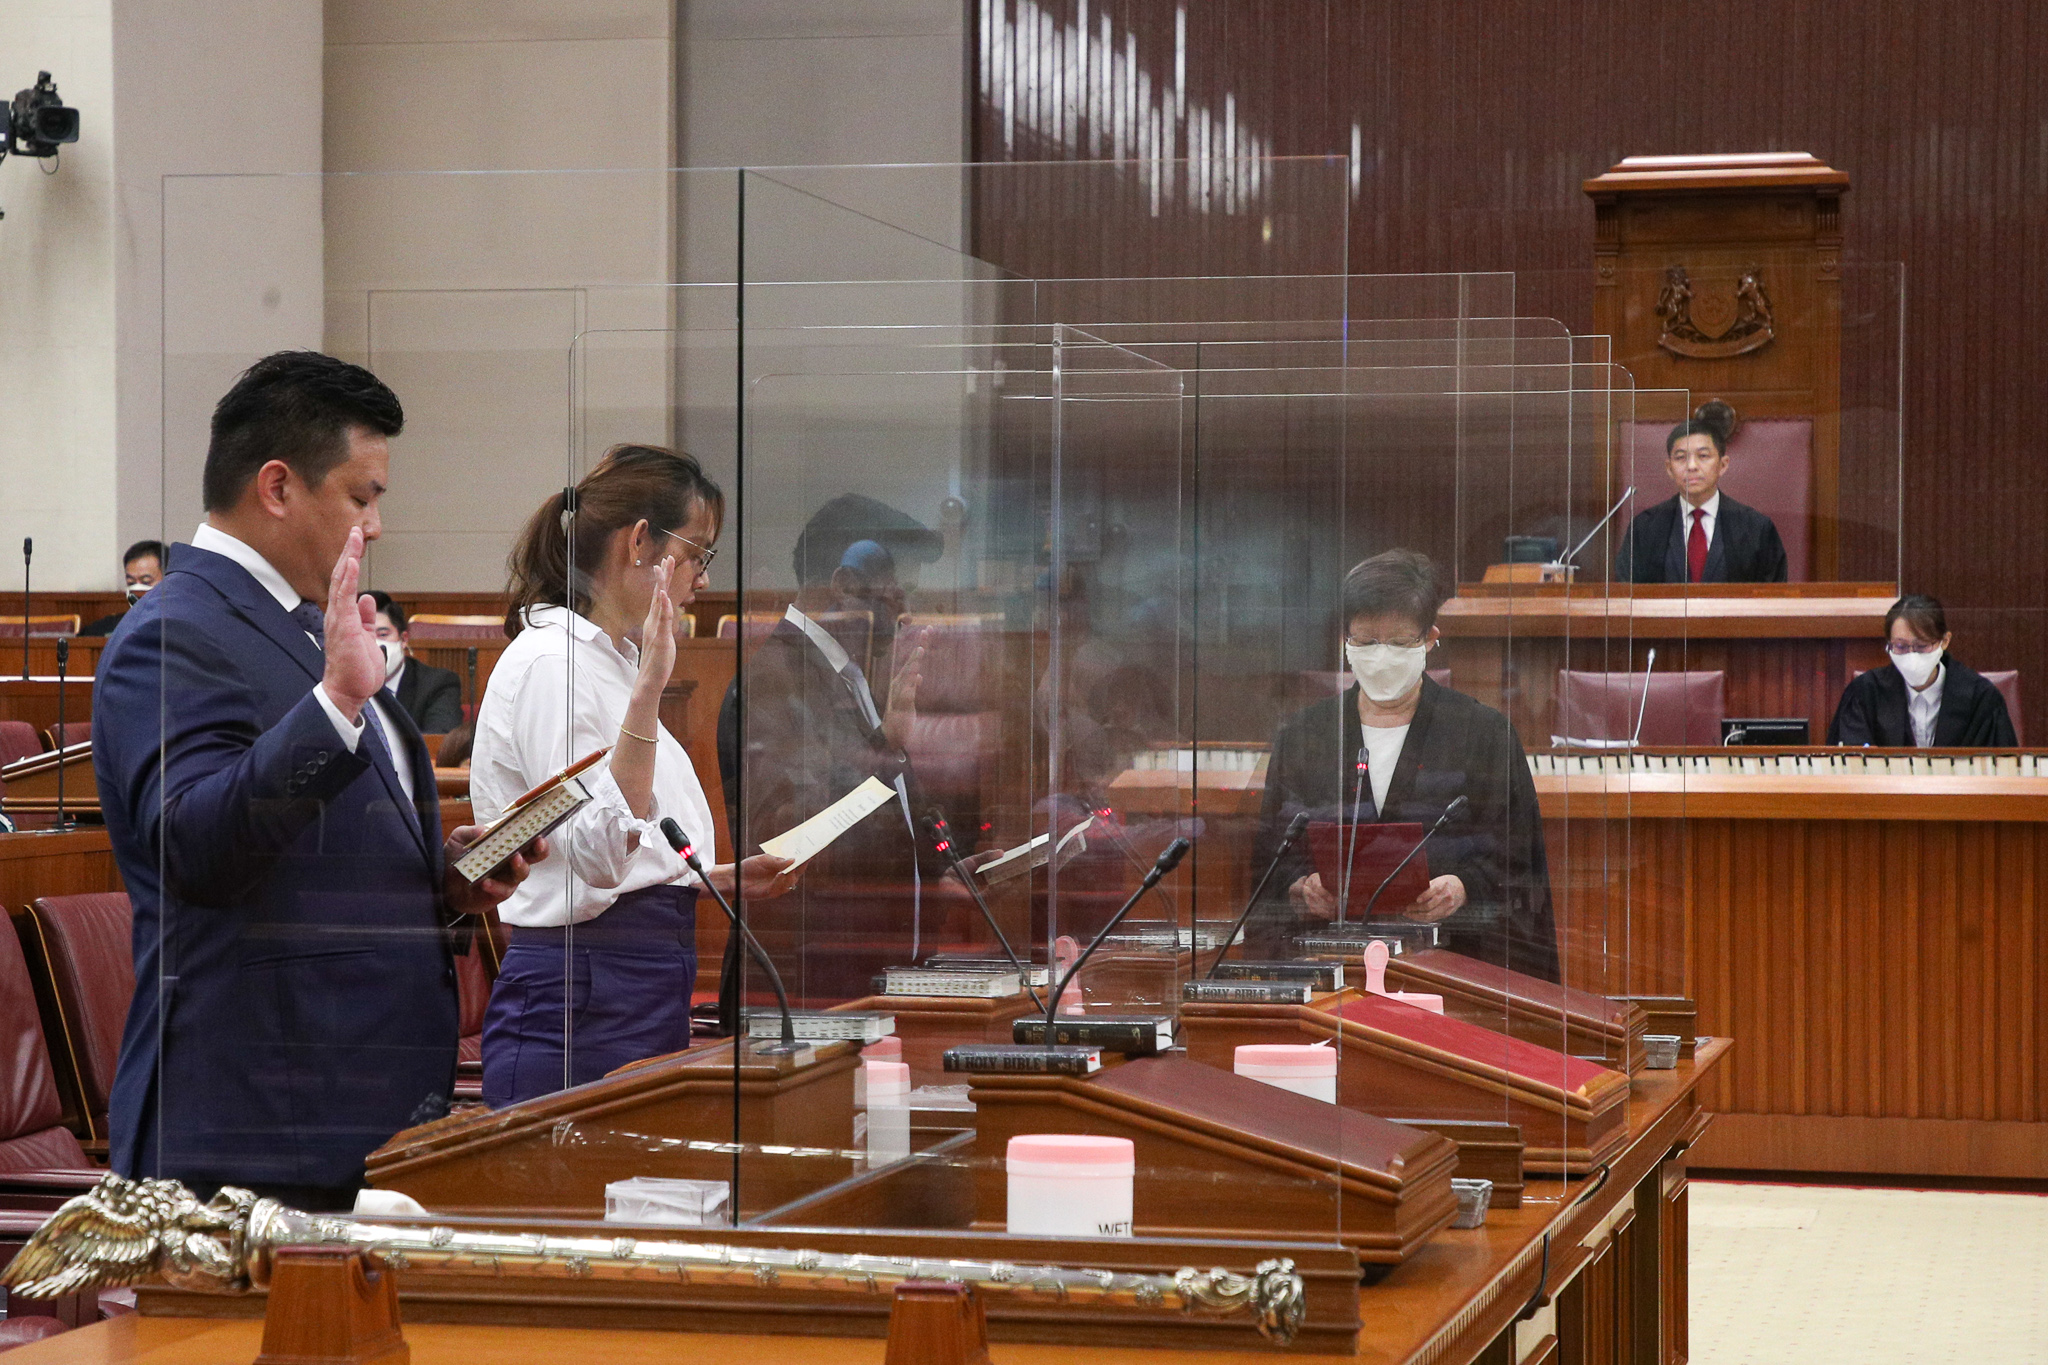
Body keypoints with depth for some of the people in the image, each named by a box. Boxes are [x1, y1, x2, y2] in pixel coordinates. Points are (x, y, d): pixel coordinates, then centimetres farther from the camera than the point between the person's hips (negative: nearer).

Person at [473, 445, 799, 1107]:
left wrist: (723, 878, 15)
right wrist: (649, 689, -29)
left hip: (648, 993, 10)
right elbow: (598, 855, -24)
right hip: (582, 996, -10)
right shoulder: (551, 662, -12)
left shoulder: (612, 659, 19)